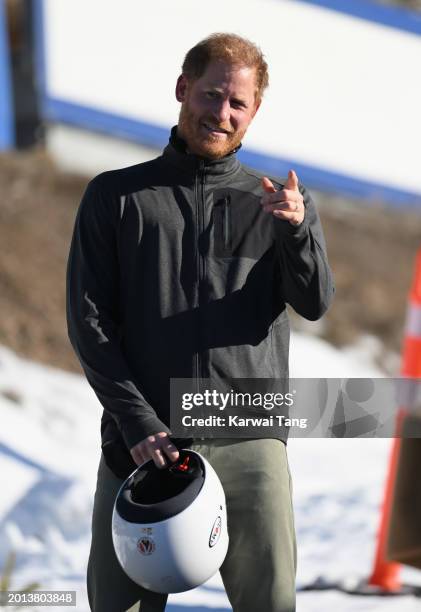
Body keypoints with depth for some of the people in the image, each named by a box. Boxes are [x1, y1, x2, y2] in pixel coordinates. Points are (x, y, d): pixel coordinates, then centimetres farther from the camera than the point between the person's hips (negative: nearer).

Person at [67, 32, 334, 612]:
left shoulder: (281, 202, 13)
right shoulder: (116, 196, 10)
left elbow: (315, 304, -1)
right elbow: (88, 319, 3)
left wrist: (296, 230, -21)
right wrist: (136, 421, -8)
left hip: (249, 443, 0)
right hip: (142, 442, 0)